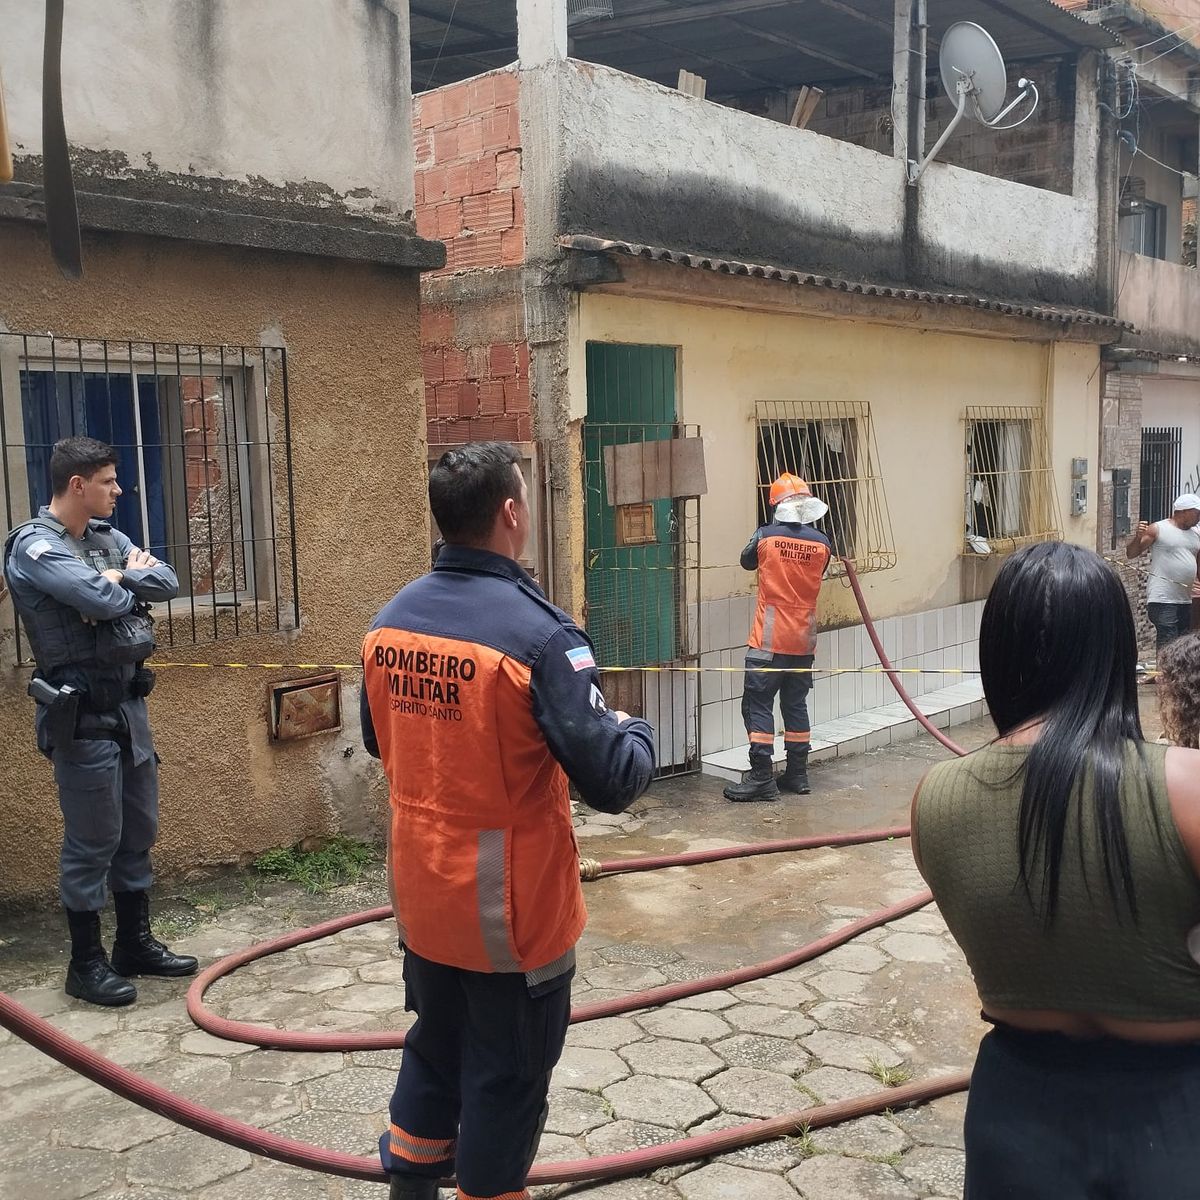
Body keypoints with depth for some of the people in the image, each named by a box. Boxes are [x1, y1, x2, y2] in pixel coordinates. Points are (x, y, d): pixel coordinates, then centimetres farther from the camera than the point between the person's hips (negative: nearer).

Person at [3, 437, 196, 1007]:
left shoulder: (106, 537, 11)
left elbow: (167, 582, 5)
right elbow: (104, 600, -26)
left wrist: (120, 576, -12)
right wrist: (128, 580, -5)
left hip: (128, 703, 8)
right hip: (82, 714, -8)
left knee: (138, 831, 15)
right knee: (92, 842, 1)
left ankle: (135, 943, 29)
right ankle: (86, 963, 16)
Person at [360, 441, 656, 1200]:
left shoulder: (391, 620, -2)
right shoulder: (538, 632, -24)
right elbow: (613, 783, -24)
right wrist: (637, 732, -4)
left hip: (423, 892, 7)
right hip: (511, 904, -6)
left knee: (434, 1051, 26)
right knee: (506, 1079, 13)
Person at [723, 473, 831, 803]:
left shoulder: (766, 536, -8)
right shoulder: (822, 543, -2)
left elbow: (747, 561, 12)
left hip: (769, 640, -4)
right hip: (803, 640, 4)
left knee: (757, 704, -2)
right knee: (796, 704, 13)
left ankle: (762, 779, -6)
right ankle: (797, 774, 19)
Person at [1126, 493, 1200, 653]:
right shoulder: (1157, 529, -4)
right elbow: (1131, 554, -4)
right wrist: (1138, 536, -22)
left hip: (1185, 600, 7)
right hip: (1162, 599, -7)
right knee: (1167, 643, -15)